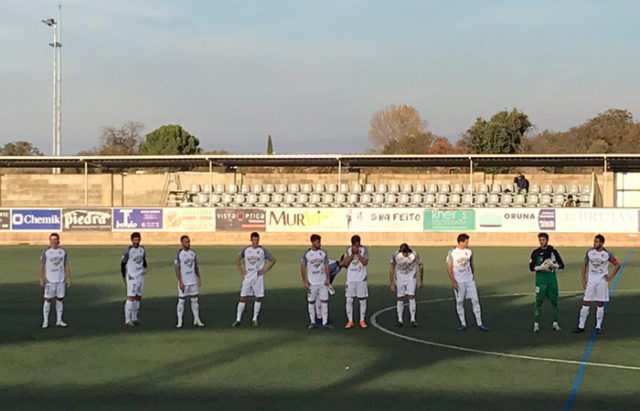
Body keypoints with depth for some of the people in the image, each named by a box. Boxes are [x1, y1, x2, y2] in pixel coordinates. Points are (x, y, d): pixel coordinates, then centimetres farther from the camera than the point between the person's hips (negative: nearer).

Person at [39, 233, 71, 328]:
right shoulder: (46, 252, -2)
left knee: (60, 299, 7)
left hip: (61, 280, 3)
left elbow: (66, 266, 10)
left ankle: (59, 320, 14)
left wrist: (69, 279, 5)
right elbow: (42, 266, -1)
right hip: (50, 280, -3)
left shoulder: (63, 251, 6)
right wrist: (41, 280, -7)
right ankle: (45, 321, 2)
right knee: (48, 300, -3)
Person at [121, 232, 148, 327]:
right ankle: (127, 320, -9)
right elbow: (123, 264, -6)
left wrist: (145, 268, 2)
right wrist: (124, 277, -5)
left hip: (140, 276, 7)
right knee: (130, 298, -11)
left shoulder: (142, 249, 7)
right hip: (131, 277, -7)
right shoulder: (128, 250, -11)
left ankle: (134, 318, 19)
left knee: (138, 297, 10)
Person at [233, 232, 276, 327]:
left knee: (258, 298, 0)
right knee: (242, 298, -2)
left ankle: (255, 319, 11)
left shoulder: (263, 250, -1)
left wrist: (265, 270, -2)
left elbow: (273, 260, 4)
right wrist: (241, 270, 7)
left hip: (258, 277, -1)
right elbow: (237, 259, 18)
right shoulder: (246, 250, 4)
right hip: (247, 277, 1)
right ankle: (238, 319, 2)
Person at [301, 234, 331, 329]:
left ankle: (325, 322, 0)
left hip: (323, 282, 1)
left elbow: (326, 266, 7)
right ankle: (312, 322, 13)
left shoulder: (323, 253, 4)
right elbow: (303, 268, 0)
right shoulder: (306, 254, -3)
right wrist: (304, 281, -5)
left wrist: (327, 278, -2)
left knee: (325, 301, -3)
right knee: (311, 302, 4)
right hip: (312, 282, -1)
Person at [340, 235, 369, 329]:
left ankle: (362, 320, 14)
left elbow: (365, 262, -13)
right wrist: (352, 254, -14)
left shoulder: (364, 249, -3)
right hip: (350, 279, 1)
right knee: (349, 300, -1)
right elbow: (345, 263, -5)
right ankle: (350, 321, 6)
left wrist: (357, 253, -16)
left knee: (362, 300, 4)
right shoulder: (348, 250, 3)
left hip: (361, 279, -1)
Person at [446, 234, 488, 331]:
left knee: (475, 300, -1)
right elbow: (449, 268, -7)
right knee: (459, 302, 2)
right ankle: (463, 324, 11)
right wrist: (453, 281, -13)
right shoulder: (452, 252, -6)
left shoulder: (469, 251, 6)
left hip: (469, 280, 3)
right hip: (458, 282, -3)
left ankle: (479, 324, 3)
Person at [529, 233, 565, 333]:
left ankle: (555, 323, 16)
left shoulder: (553, 251, 6)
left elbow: (562, 265, 6)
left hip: (552, 279, 2)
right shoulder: (535, 252, 2)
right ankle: (536, 324, 0)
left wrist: (554, 265, -13)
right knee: (538, 301, -4)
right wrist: (541, 267, -17)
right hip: (540, 279, -2)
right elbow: (531, 267, -1)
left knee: (554, 301, 5)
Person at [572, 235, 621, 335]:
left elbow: (617, 265, 5)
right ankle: (581, 326, 5)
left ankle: (598, 327, 8)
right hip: (591, 280, 2)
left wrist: (611, 276, -2)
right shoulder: (589, 252, 0)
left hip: (602, 280, -2)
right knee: (586, 303, 0)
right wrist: (583, 279, 5)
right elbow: (584, 264, 10)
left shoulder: (607, 254, -6)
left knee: (600, 304, 1)